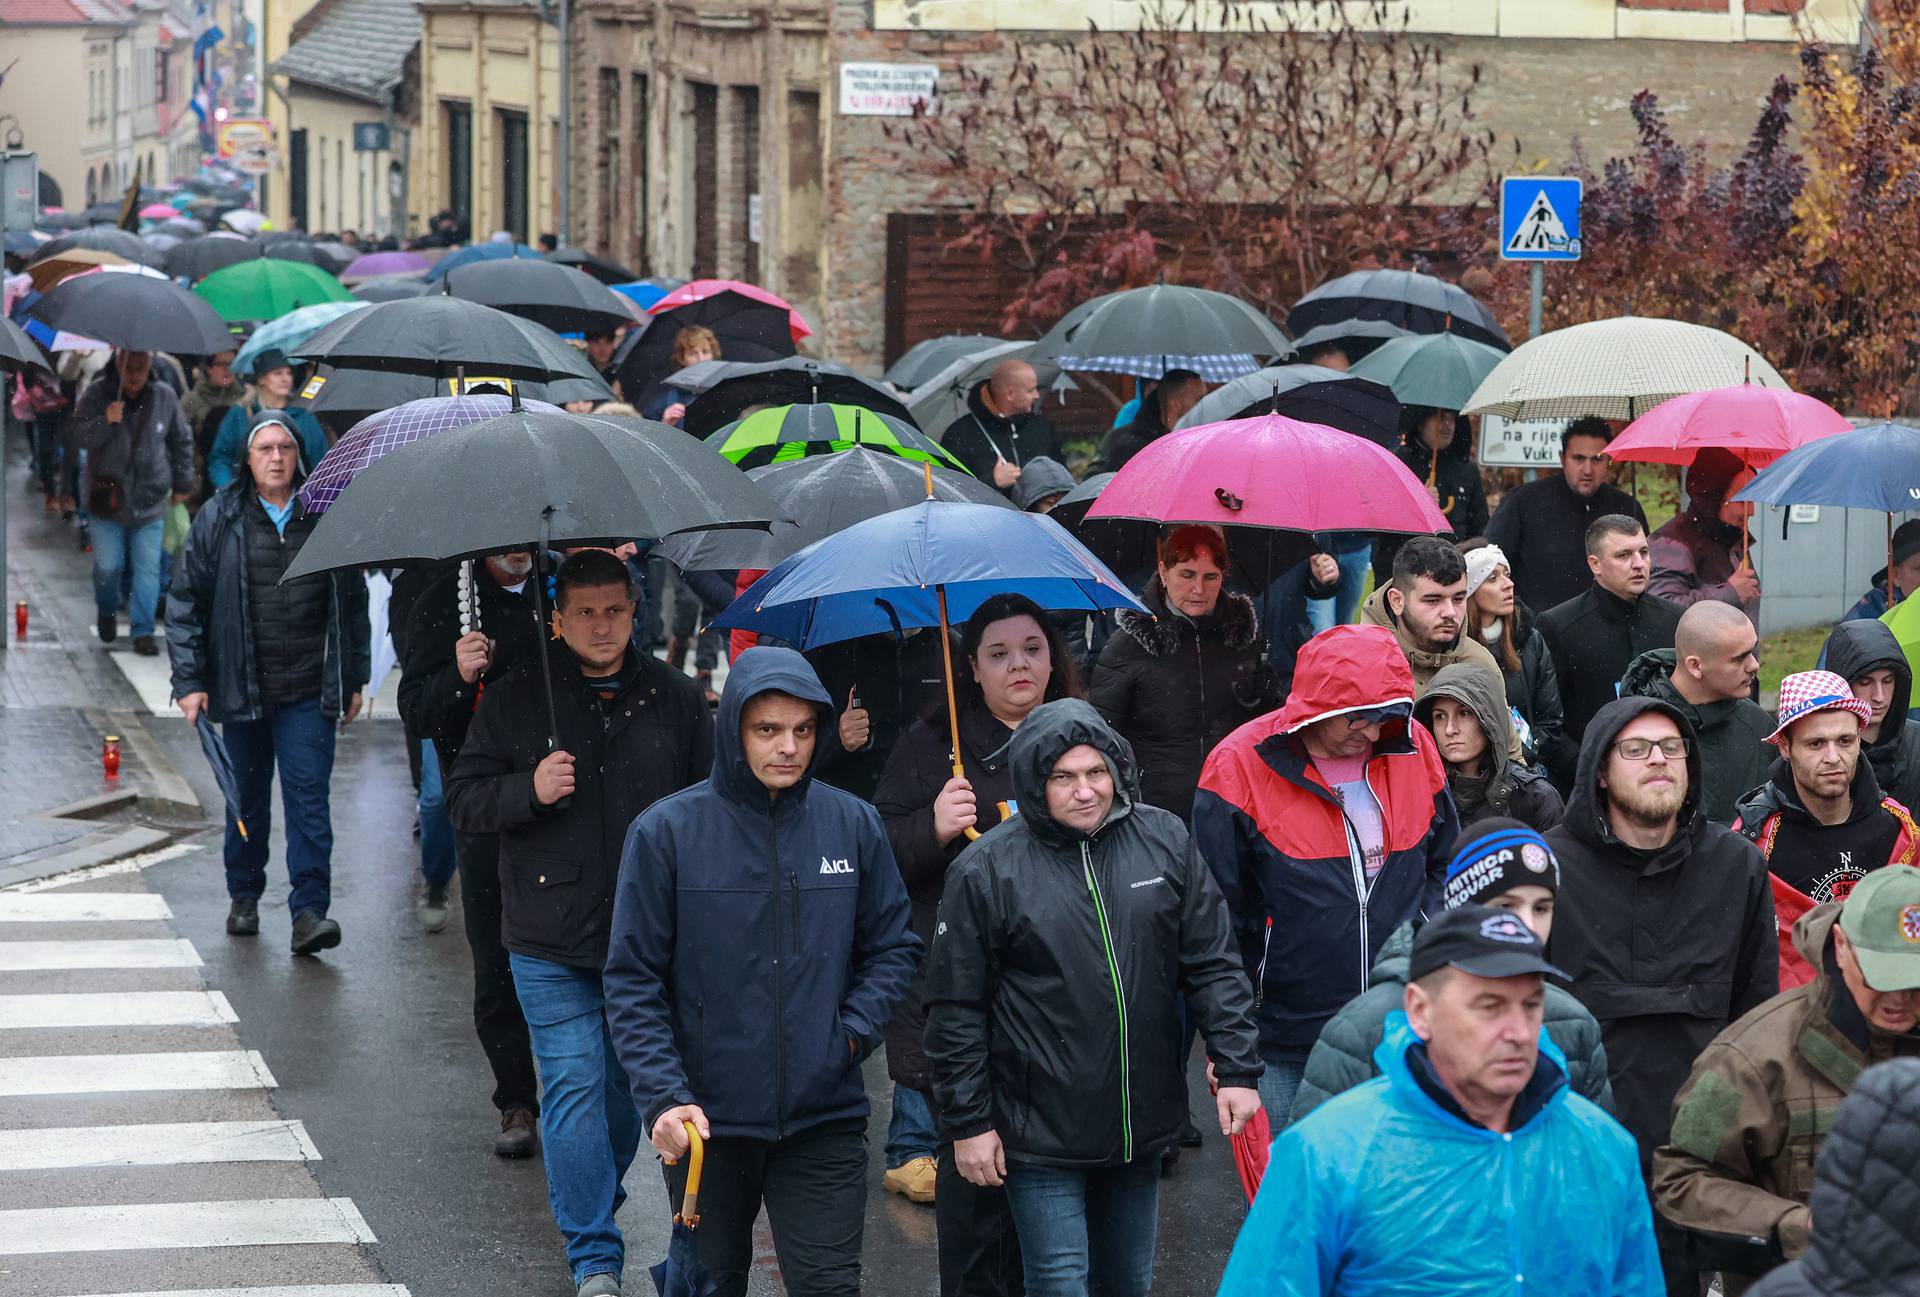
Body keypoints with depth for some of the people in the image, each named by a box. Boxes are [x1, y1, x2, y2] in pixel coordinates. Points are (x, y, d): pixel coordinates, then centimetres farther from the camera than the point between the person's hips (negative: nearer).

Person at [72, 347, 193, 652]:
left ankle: (143, 630, 4)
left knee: (147, 568, -3)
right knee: (108, 565, 3)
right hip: (108, 498, -1)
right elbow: (79, 437, -9)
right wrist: (105, 421, -26)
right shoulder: (96, 394, -5)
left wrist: (182, 484, 14)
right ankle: (107, 613, 31)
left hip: (149, 499, 1)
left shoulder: (164, 397, -1)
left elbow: (182, 442, 11)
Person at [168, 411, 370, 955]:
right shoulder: (219, 519, 1)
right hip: (241, 687, 1)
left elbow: (354, 601, 12)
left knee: (308, 796, -8)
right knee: (246, 798, 12)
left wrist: (354, 679, 12)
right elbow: (185, 600, 3)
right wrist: (189, 681, -2)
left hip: (310, 690, -1)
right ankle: (244, 897, 29)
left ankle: (309, 910, -10)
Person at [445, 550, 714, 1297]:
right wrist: (528, 791, -17)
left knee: (630, 1084, 13)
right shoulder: (515, 701, 0)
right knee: (573, 1085, -5)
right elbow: (463, 799, 2)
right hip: (551, 941, -2)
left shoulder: (674, 699, 4)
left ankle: (594, 1198, 38)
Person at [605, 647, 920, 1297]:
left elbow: (892, 946, 10)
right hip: (705, 1120, -1)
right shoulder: (667, 831, -7)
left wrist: (853, 1033, -6)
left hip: (825, 1119, 1)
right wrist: (662, 1096, -15)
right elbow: (633, 981, -6)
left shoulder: (854, 825, 1)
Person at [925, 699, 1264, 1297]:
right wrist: (967, 1122, -5)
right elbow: (957, 1011, -5)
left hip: (1142, 1129, 4)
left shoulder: (1164, 840, -1)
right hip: (1041, 1134, -4)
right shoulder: (986, 871, -10)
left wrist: (1237, 1070, -1)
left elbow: (1213, 967, 4)